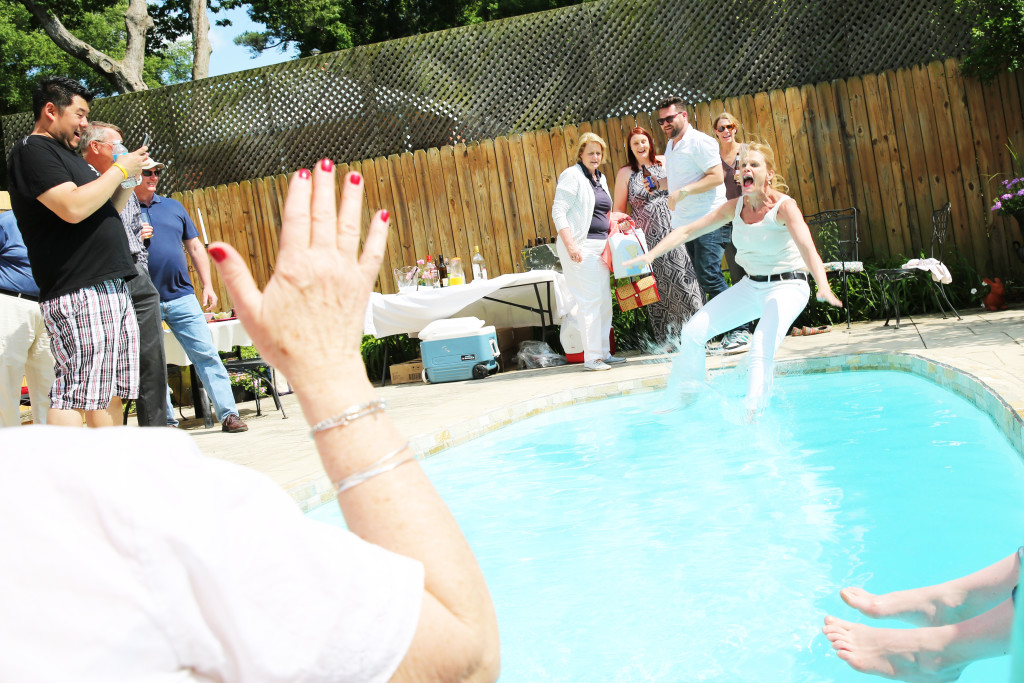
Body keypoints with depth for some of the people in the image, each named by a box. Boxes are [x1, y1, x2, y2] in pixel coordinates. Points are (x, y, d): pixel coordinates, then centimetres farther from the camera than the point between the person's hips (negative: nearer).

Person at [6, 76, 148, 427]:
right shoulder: (32, 150, -5)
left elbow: (103, 214, 28)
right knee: (75, 393, -14)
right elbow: (74, 207, -20)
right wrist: (119, 169, -8)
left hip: (111, 289, 10)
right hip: (78, 293, -10)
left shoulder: (65, 154, 24)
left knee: (109, 391, 10)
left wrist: (128, 182, 12)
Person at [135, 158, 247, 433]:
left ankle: (228, 413, -3)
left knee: (206, 354, -4)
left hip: (181, 297, 2)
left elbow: (195, 247, 16)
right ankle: (166, 421, 12)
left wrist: (208, 285, 9)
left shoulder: (173, 207, 15)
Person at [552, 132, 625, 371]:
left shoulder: (600, 178, 18)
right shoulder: (572, 176, -7)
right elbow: (558, 211, -14)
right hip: (580, 247, -9)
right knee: (590, 300, -11)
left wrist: (611, 239, 12)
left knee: (605, 300, 10)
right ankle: (591, 358, -8)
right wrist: (570, 245, -22)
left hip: (599, 245, 9)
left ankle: (604, 353, 18)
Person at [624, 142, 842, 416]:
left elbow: (806, 246, -36)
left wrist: (823, 287, -52)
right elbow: (688, 230, -2)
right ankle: (685, 396, 19)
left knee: (761, 349, -30)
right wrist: (651, 253, -15)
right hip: (751, 285, 6)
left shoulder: (784, 206, -21)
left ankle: (751, 414, -28)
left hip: (787, 286, -6)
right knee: (693, 332, 1)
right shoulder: (734, 207, -3)